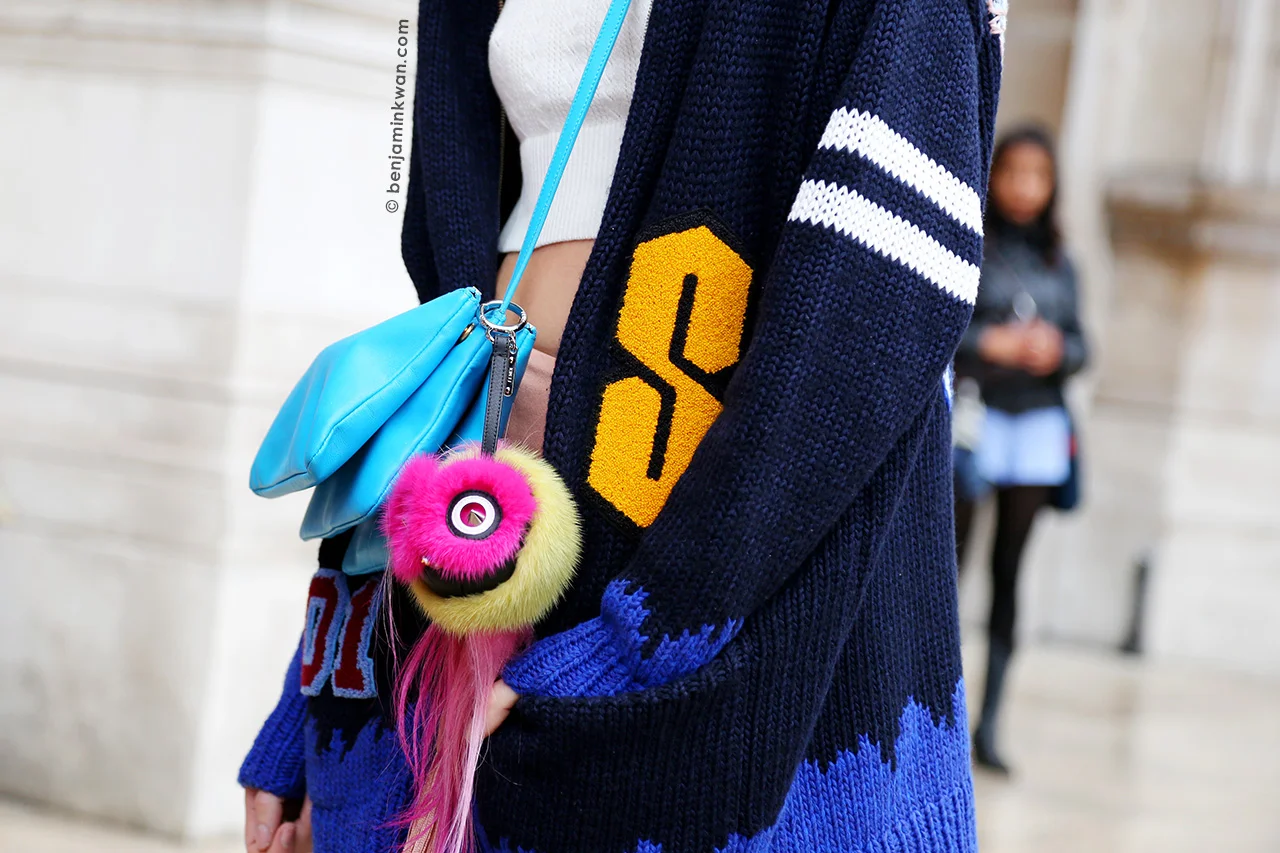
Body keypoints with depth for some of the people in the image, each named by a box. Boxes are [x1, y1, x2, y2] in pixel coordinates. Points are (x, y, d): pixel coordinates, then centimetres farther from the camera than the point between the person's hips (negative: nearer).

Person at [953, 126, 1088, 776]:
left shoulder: (1058, 263, 14)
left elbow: (1078, 343, 14)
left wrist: (1057, 350, -7)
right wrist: (990, 342, -15)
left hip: (1039, 422, 4)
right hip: (972, 411, -4)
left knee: (1009, 570, 3)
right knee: (949, 562, -5)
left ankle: (988, 723, 5)